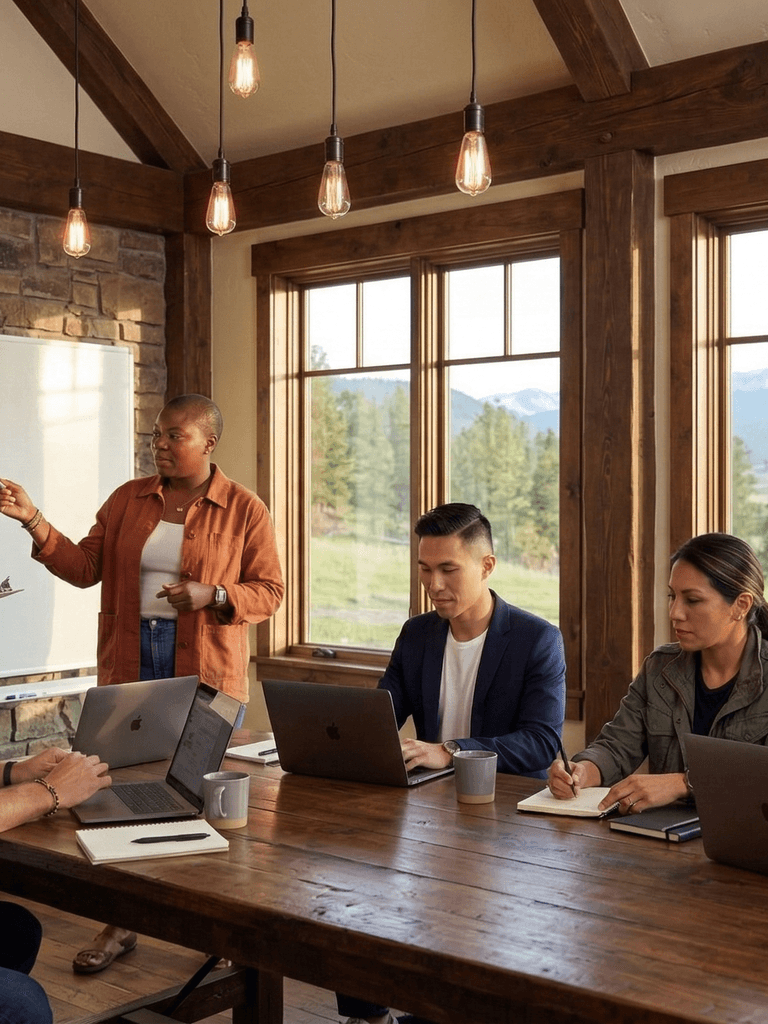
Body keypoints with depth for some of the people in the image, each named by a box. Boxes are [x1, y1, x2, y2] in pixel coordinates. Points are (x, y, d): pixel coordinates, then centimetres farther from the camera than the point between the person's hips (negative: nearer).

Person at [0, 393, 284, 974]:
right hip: (131, 665, 4)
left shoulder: (245, 511, -2)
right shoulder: (128, 500, 9)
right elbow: (85, 567, 6)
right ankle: (119, 926, 20)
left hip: (205, 673, -3)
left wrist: (211, 594, -19)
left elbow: (269, 593, -3)